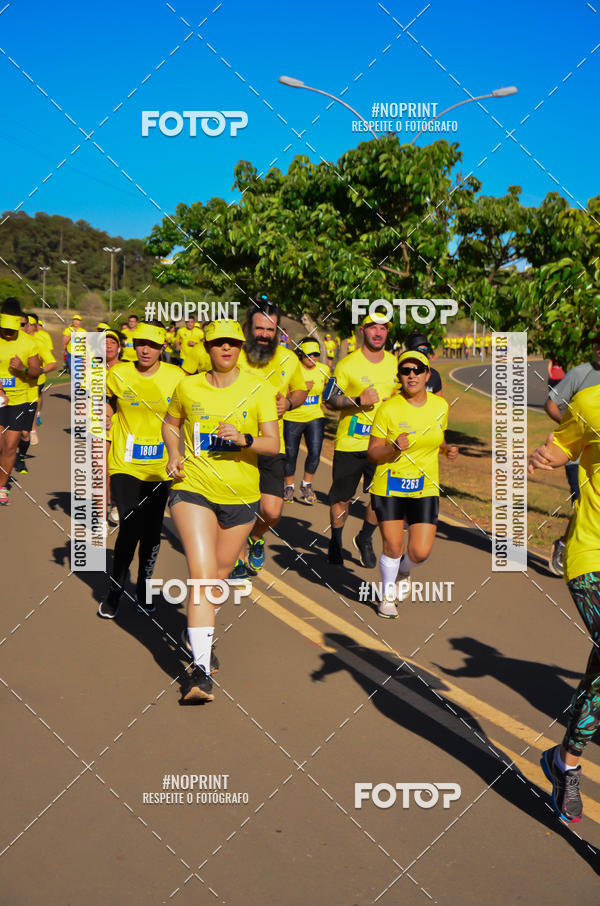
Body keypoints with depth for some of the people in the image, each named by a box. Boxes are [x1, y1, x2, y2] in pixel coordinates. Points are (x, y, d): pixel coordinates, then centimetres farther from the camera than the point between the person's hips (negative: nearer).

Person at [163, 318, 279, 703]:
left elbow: (274, 444, -7)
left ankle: (202, 633, 48)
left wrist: (245, 439, -26)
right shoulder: (189, 387, 1)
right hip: (193, 488, -2)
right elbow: (171, 423, 20)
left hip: (240, 495, 2)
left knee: (220, 573, 18)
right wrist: (174, 454, 2)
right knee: (202, 574, -17)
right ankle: (201, 669, -17)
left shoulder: (258, 389, -2)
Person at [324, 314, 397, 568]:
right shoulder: (347, 364, -7)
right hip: (349, 443, -3)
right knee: (341, 498, 7)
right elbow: (329, 401, -6)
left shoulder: (395, 363, 7)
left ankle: (364, 539, 24)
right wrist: (359, 400, -18)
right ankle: (336, 542, 30)